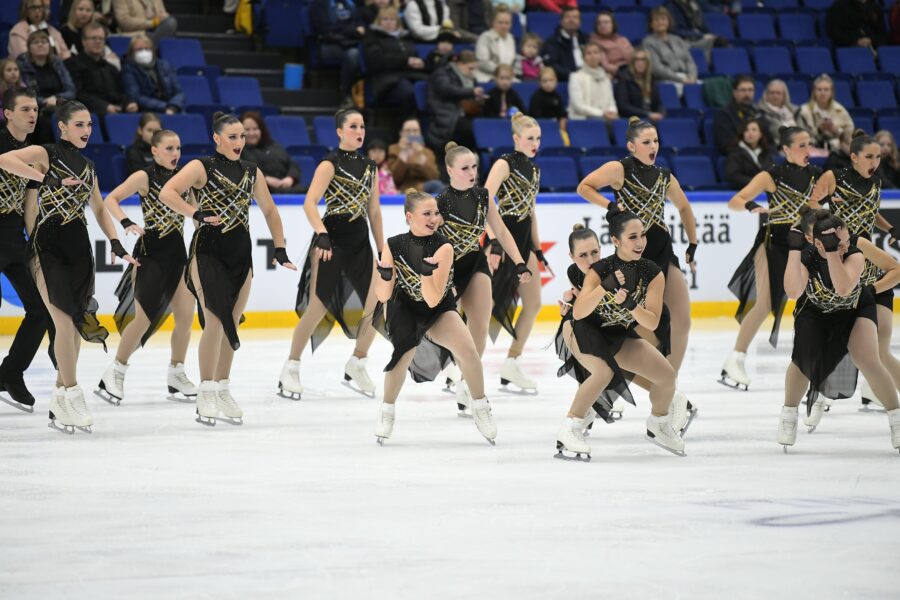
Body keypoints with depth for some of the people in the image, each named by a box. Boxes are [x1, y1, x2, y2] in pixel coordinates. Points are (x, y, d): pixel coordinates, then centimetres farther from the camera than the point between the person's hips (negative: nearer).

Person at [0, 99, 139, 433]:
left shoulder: (87, 166, 16)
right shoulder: (46, 154, -4)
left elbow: (99, 209, 22)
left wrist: (116, 243, 10)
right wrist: (49, 178, -23)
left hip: (78, 247, 6)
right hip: (48, 247, -6)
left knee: (75, 324, 5)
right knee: (65, 321, -14)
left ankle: (60, 401, 14)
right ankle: (71, 397, -9)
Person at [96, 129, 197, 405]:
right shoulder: (145, 177, -8)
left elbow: (192, 207, 22)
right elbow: (111, 200, -16)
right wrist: (127, 224, -29)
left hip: (177, 253, 6)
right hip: (151, 253, -6)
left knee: (186, 316, 1)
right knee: (144, 318, -9)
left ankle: (176, 373, 14)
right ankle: (115, 373, 3)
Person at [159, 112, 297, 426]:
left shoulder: (251, 172, 11)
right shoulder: (202, 167, -5)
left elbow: (269, 211, 19)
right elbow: (167, 193, -16)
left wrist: (279, 248, 12)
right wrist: (197, 214, -21)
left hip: (240, 255, 5)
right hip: (208, 252, -5)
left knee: (231, 325, 9)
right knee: (215, 321, -15)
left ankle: (223, 390, 20)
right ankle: (206, 393, -7)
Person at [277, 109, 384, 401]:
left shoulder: (368, 167, 14)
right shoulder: (330, 165, -6)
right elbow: (310, 203, -16)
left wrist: (382, 249, 16)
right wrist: (321, 234, -29)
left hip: (360, 243, 7)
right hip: (332, 240, -6)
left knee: (376, 305, 0)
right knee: (319, 306, -10)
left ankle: (356, 366, 17)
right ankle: (291, 369, 1)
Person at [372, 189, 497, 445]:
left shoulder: (443, 247, -23)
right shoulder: (394, 246, -17)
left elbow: (433, 300, -27)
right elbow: (383, 296, -14)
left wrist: (427, 272, -43)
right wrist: (385, 275, -33)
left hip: (440, 310, 0)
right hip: (404, 309, 0)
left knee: (467, 350, -21)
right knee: (404, 351, -26)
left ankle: (480, 407, 3)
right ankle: (386, 411, -2)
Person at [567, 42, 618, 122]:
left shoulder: (605, 78, 19)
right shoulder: (576, 77, 1)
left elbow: (611, 103, 16)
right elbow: (578, 105, -8)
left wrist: (612, 112, -8)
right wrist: (602, 114, -15)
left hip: (605, 118, 5)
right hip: (582, 119, -5)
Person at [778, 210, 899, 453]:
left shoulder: (854, 255, -31)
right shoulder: (806, 256, -28)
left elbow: (843, 289, -48)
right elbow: (793, 292, -45)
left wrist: (832, 253, -53)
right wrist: (794, 249, -48)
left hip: (855, 309, -1)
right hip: (814, 312, 1)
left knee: (867, 360, -19)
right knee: (804, 357, -20)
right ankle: (789, 416, 5)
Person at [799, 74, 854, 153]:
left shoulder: (840, 110, 9)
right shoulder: (805, 111, 3)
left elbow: (850, 132, 8)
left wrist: (835, 130, -9)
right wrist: (818, 129, -15)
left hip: (837, 150, 2)